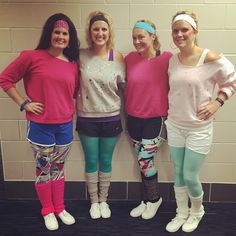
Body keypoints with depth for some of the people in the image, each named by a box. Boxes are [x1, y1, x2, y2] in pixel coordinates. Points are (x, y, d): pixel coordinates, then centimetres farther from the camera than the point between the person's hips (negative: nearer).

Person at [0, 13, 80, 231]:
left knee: (58, 168, 18)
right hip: (40, 125, -3)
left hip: (65, 125, 4)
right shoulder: (32, 57, -8)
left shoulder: (73, 64, 4)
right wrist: (23, 103, -7)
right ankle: (48, 211, 31)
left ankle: (60, 208, 35)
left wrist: (69, 110, 5)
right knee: (44, 169, 10)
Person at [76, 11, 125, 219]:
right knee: (91, 162, 12)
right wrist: (78, 103, -3)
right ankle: (94, 201, 33)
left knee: (106, 162, 14)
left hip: (111, 118, 0)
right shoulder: (81, 55, -5)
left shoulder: (118, 58, -5)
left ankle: (103, 200, 34)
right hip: (87, 119, 0)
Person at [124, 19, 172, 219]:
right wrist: (127, 112, 6)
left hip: (156, 119, -4)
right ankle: (147, 200, 33)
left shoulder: (167, 58, -12)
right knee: (144, 161, 14)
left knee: (144, 160, -3)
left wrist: (170, 113, -5)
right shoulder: (130, 59, -2)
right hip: (134, 118, 4)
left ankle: (153, 198, 24)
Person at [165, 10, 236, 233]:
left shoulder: (211, 59, -15)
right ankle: (181, 214, 35)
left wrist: (217, 102, -11)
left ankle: (197, 211, 34)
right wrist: (168, 110, 6)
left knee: (190, 176, 3)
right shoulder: (172, 60, 0)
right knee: (178, 173, 14)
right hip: (174, 125, 4)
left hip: (199, 128, -4)